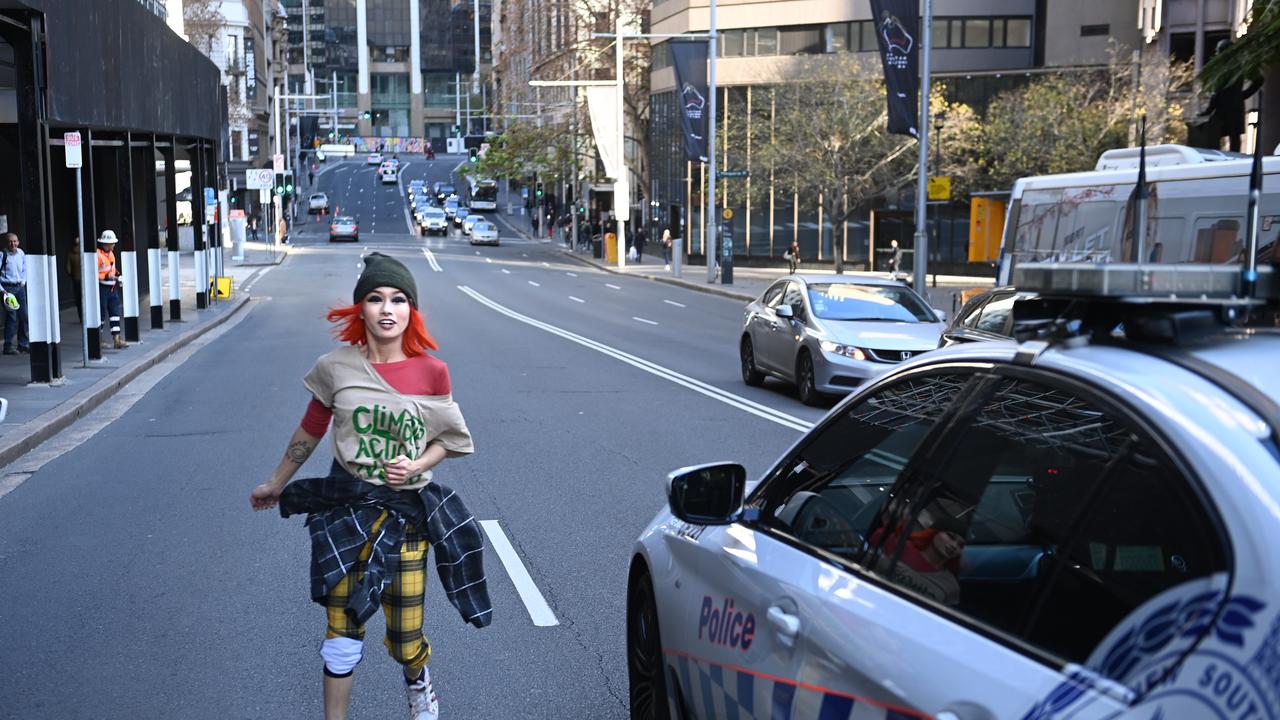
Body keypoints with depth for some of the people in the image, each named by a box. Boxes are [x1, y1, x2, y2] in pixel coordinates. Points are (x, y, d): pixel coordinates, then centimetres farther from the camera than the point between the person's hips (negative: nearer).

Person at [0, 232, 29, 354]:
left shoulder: (21, 253, 6)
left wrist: (23, 281, 8)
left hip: (20, 287, 6)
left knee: (24, 316, 7)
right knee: (12, 317, -10)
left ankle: (23, 344, 18)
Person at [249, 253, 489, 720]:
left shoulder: (432, 372, -7)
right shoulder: (335, 368, -5)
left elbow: (447, 439, 6)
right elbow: (309, 433, 9)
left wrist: (416, 466, -14)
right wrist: (274, 484, 18)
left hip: (407, 511, 0)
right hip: (345, 508, 0)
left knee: (405, 636, 7)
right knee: (341, 633, 1)